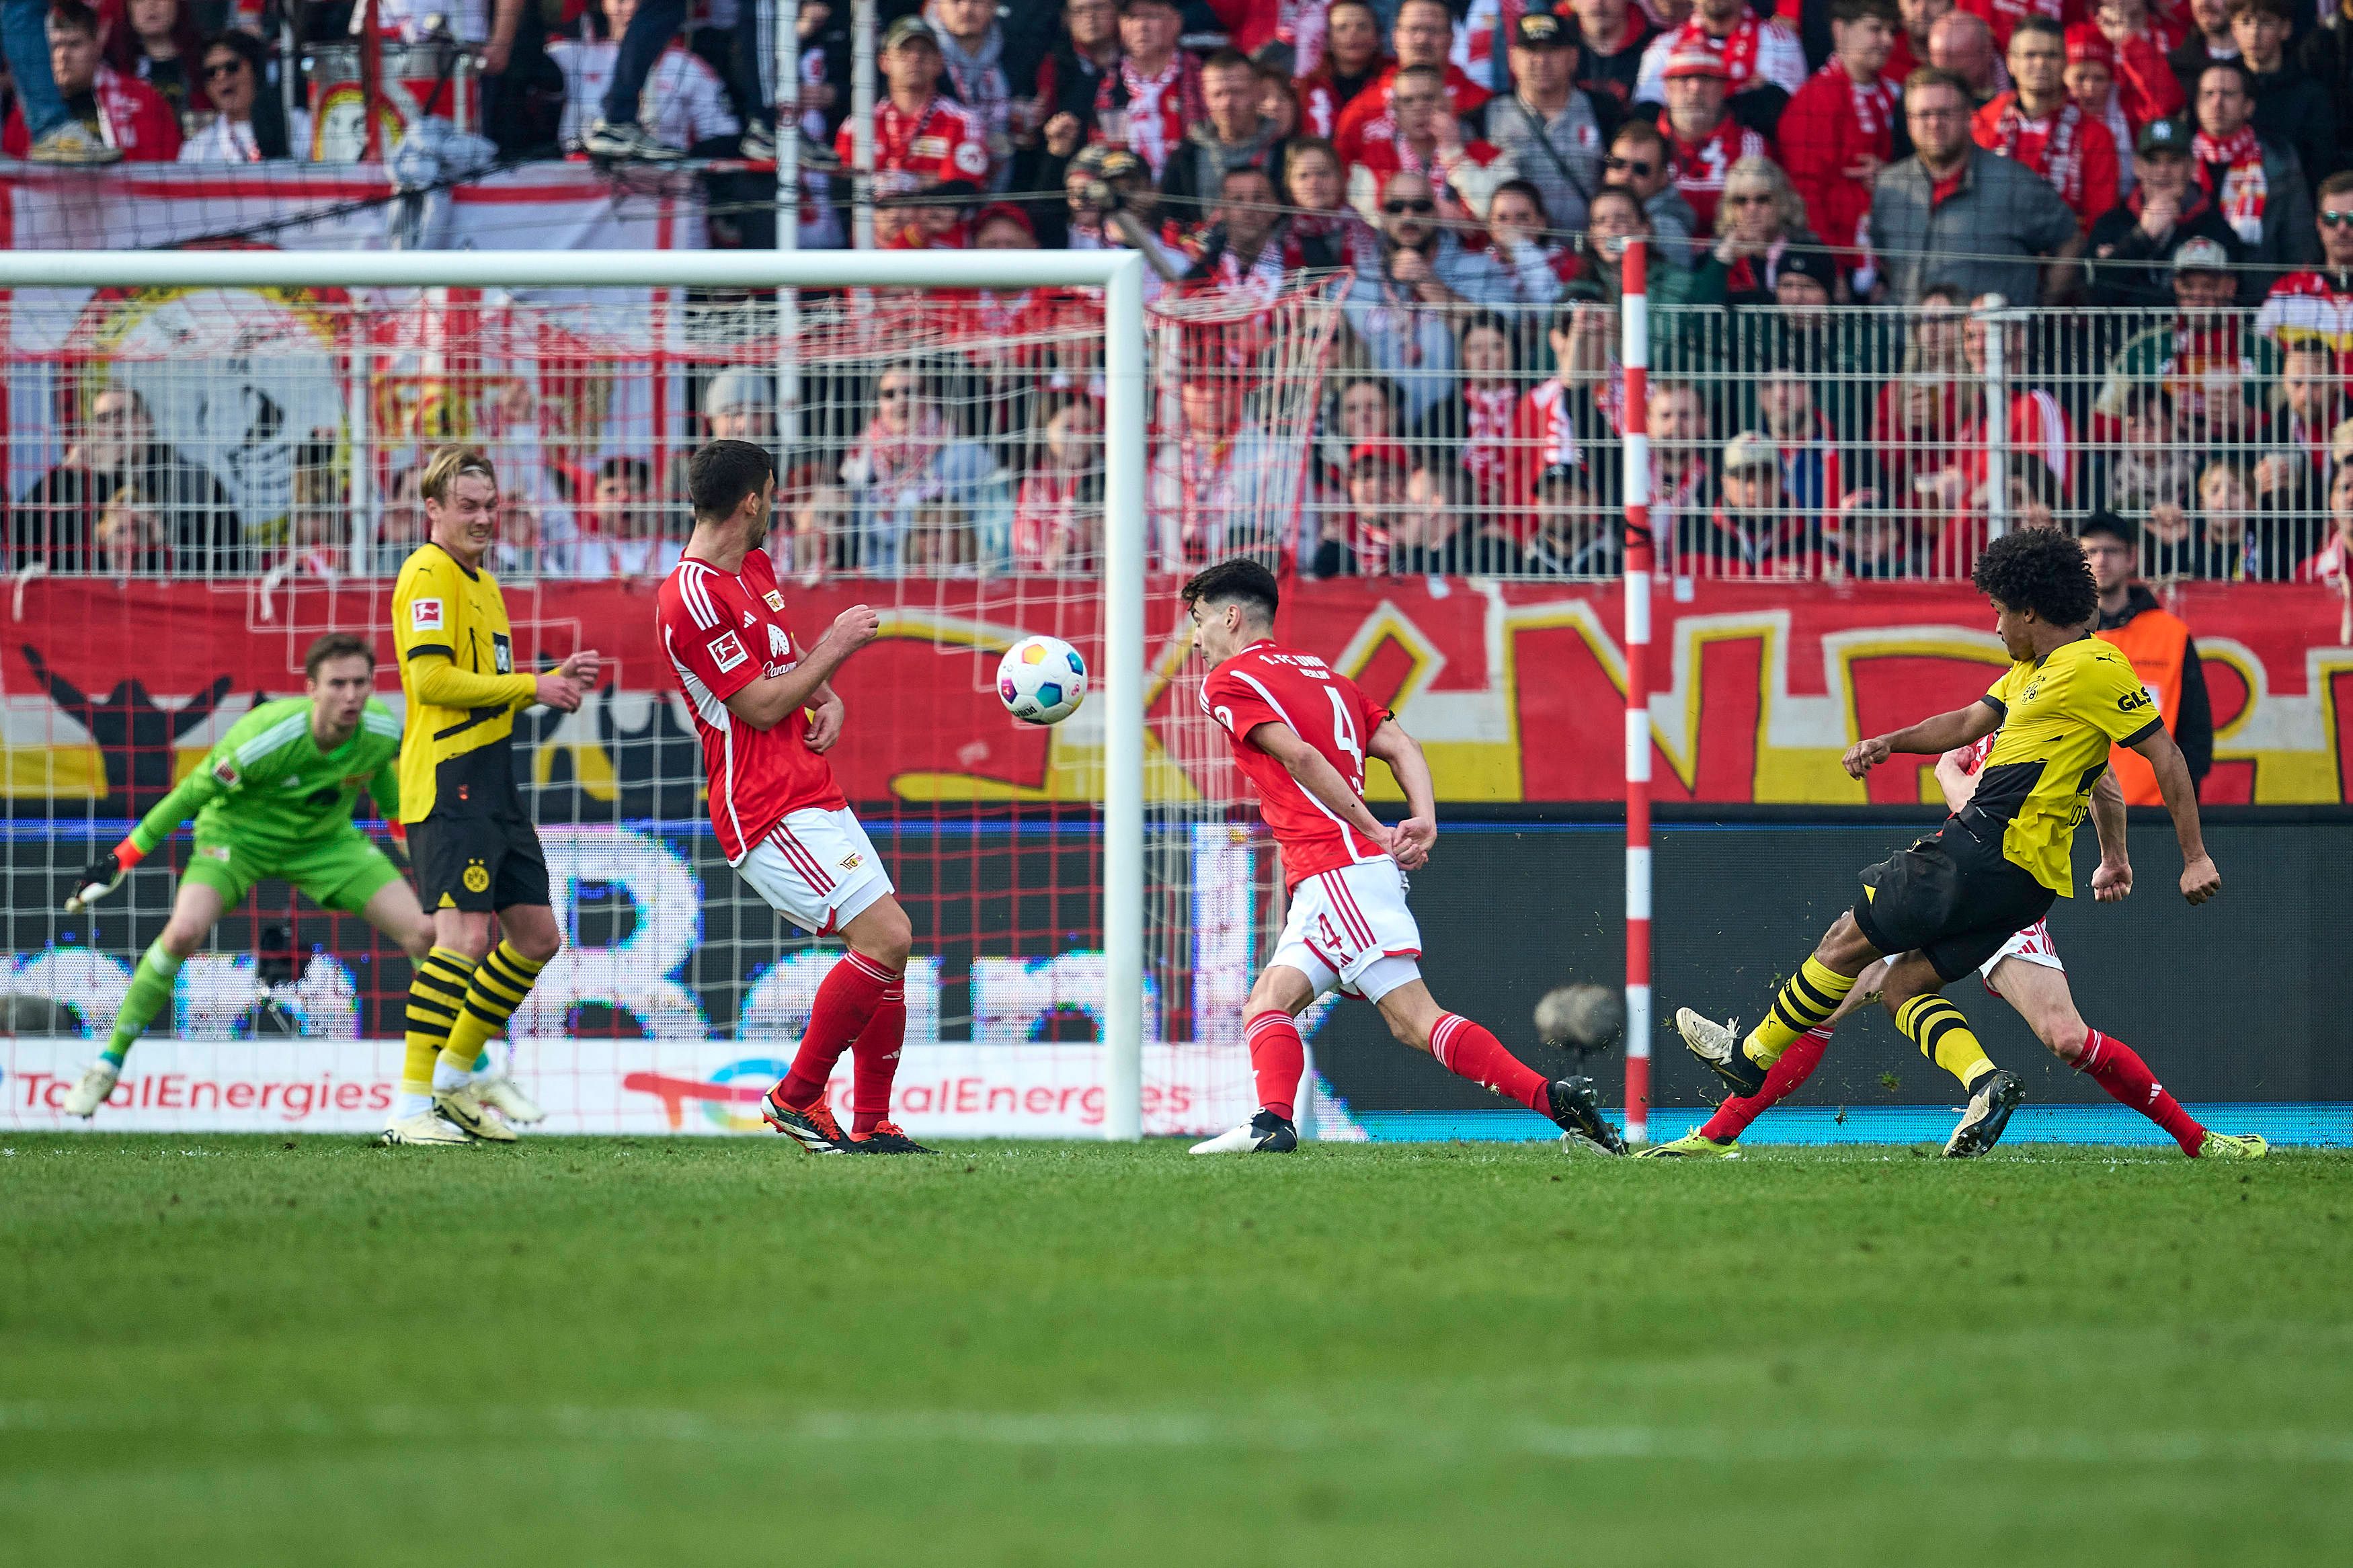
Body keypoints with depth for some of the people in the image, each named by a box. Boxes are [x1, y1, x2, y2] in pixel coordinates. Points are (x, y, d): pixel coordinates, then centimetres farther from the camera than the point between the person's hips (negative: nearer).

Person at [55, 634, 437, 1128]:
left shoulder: (384, 731, -22)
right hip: (238, 833, -4)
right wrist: (121, 860, -15)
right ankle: (109, 1064, -9)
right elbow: (192, 794, -21)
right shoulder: (263, 739, -35)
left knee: (423, 932, -10)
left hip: (325, 840, 4)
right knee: (184, 930, -28)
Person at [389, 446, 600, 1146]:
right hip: (446, 782, -10)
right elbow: (432, 679, -19)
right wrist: (532, 686, -13)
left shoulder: (480, 583, 22)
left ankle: (459, 1068, 22)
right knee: (466, 932, -17)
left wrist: (556, 681, 14)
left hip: (492, 786, 10)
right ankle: (411, 1104, -16)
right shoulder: (428, 574, -9)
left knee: (538, 933, 10)